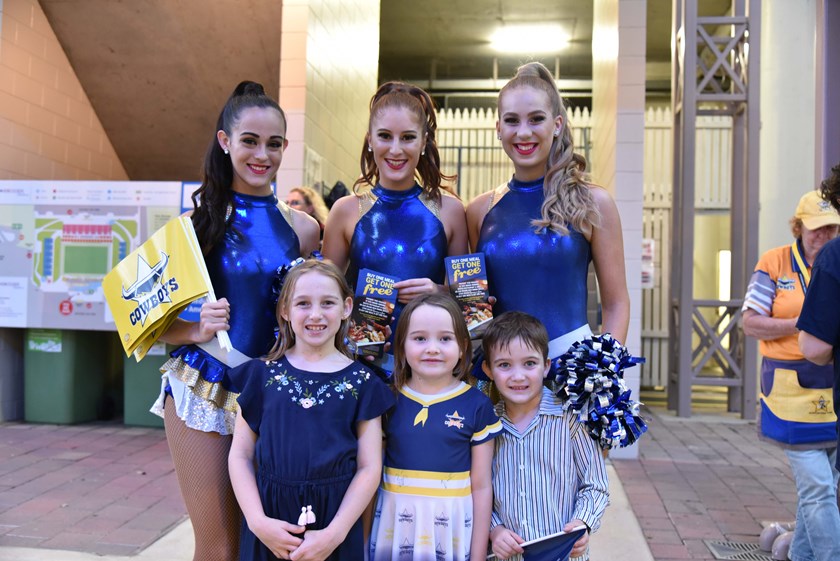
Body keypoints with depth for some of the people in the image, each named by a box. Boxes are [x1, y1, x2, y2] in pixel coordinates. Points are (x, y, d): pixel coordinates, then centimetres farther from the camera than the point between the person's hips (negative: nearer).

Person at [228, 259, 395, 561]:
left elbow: (369, 466, -3)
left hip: (336, 519, -1)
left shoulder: (362, 382, -2)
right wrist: (257, 521, -10)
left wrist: (334, 533, -11)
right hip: (270, 517, 1)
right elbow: (241, 455, 2)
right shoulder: (263, 374, 1)